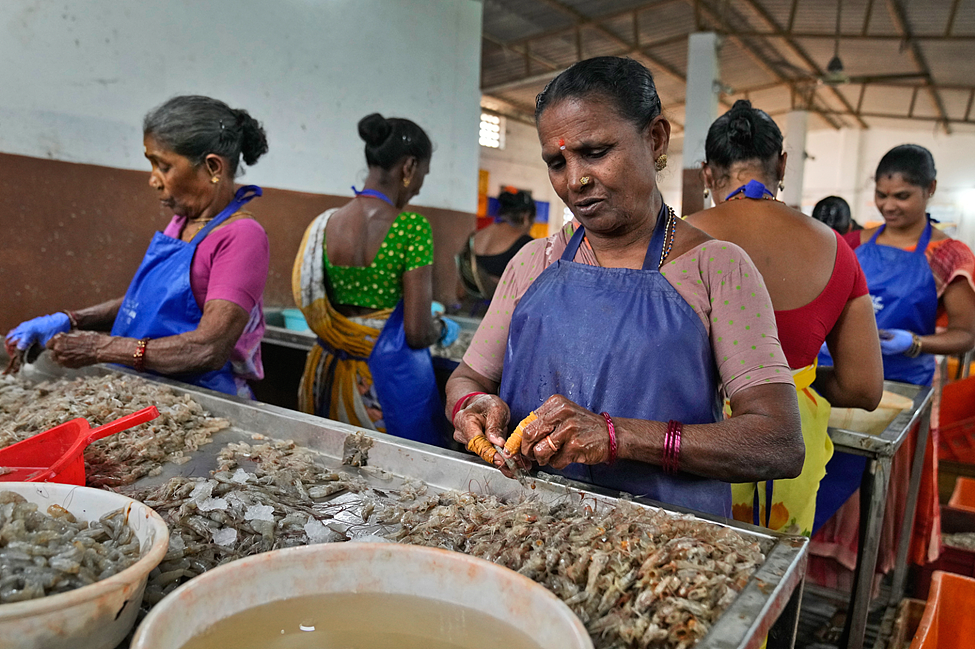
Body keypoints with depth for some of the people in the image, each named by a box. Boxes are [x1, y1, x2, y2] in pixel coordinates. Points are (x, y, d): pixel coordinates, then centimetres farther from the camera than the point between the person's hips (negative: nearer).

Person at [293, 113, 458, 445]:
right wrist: (444, 327, 3)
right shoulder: (411, 227, -15)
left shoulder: (323, 225, 1)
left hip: (327, 374, 6)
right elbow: (417, 334, -17)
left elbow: (319, 316, 8)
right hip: (387, 377, -6)